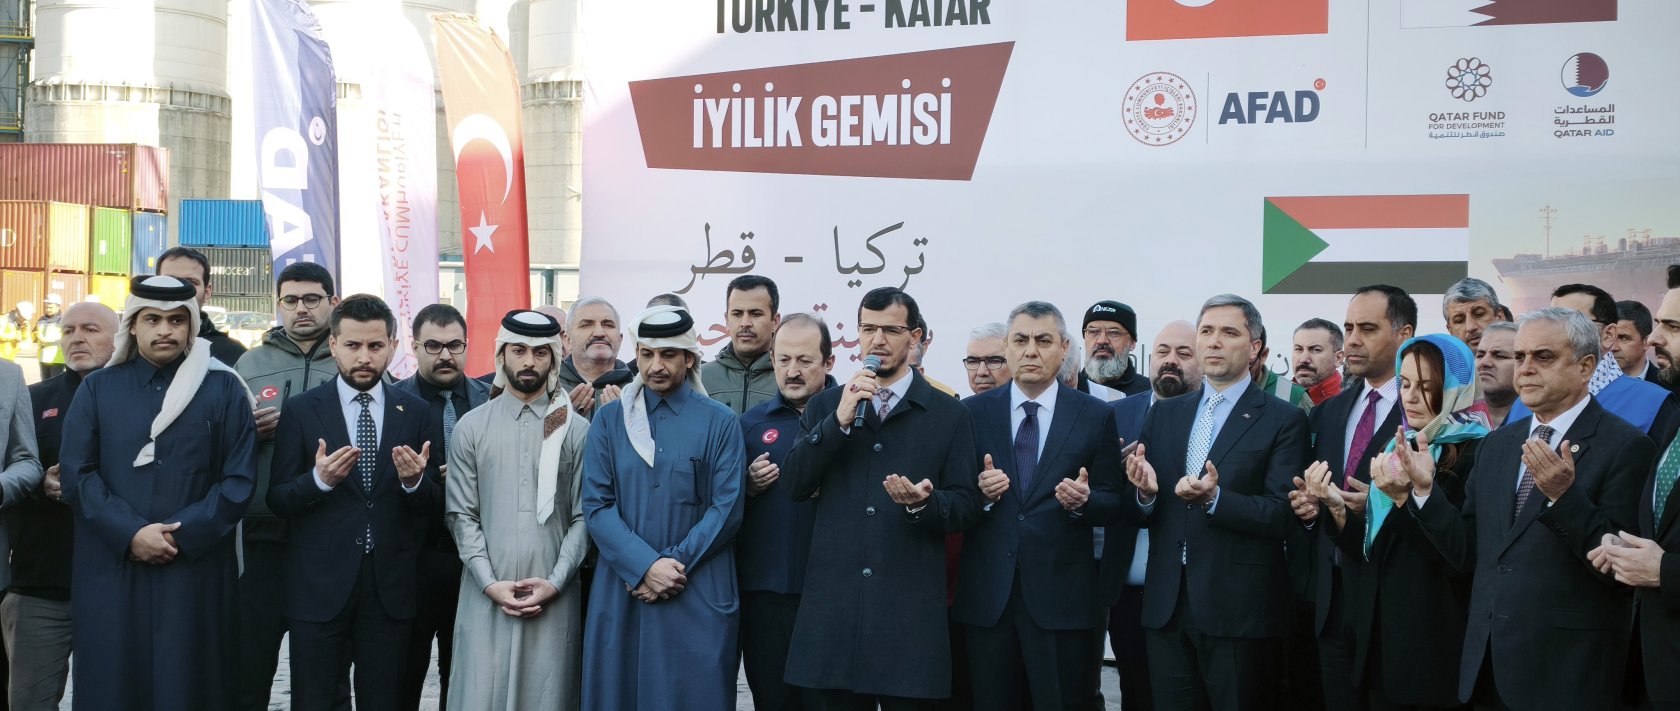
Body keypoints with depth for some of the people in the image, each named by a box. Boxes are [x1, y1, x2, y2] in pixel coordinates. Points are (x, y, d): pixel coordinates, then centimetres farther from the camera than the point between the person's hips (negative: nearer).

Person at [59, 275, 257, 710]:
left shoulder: (223, 389, 5)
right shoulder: (98, 389, 9)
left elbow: (239, 478, -1)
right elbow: (76, 474, 1)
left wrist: (184, 534, -13)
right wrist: (129, 533, -12)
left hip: (196, 570, -1)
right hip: (111, 571, 1)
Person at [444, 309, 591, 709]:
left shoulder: (576, 430, 5)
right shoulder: (471, 427, 6)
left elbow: (583, 516, 2)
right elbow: (462, 514, 3)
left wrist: (555, 582, -9)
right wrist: (490, 583, -7)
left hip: (554, 597, 0)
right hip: (487, 595, 0)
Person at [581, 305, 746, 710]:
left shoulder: (719, 423, 2)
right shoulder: (610, 420, 7)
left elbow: (727, 509, -4)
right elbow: (596, 506, -1)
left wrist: (675, 565, -13)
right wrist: (645, 566, -14)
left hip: (697, 597, -2)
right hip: (621, 594, 2)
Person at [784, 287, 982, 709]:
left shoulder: (949, 415, 7)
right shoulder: (825, 406, 12)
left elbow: (966, 505, 4)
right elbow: (796, 484, 0)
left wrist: (922, 503, -17)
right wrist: (840, 420, -11)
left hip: (911, 605, -1)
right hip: (836, 600, 2)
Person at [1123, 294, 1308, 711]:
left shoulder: (1283, 420, -3)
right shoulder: (1164, 414, 13)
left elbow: (1281, 515, -11)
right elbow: (1142, 513, 11)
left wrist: (1215, 498, -25)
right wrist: (1144, 491, -11)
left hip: (1239, 609, -4)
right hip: (1167, 605, 4)